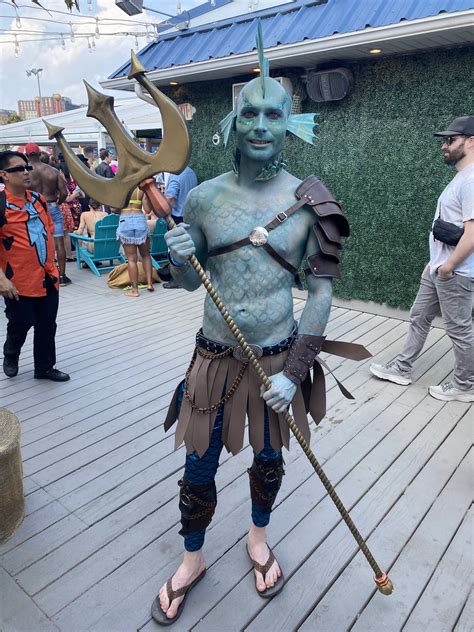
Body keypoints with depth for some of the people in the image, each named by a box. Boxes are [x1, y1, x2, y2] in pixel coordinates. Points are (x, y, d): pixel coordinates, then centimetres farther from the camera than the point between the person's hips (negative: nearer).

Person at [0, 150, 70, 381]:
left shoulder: (39, 199, 6)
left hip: (47, 277, 6)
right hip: (19, 281, -5)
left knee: (47, 325, 11)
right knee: (20, 324, 7)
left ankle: (45, 367, 27)